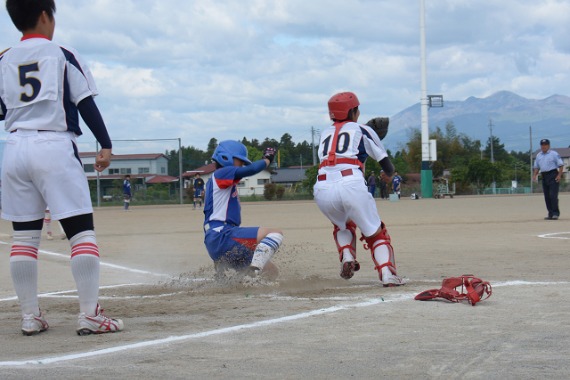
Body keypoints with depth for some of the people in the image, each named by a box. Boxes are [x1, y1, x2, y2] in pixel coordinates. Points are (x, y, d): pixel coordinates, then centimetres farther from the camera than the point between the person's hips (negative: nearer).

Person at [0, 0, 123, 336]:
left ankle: (30, 317, 8)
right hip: (55, 146, -4)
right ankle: (90, 315, -11)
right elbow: (86, 103, -4)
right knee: (82, 231, -5)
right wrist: (105, 145, -2)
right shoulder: (63, 55, 1)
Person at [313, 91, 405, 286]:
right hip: (351, 186, -3)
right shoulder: (362, 130, 16)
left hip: (322, 191, 3)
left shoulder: (325, 133, 26)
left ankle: (347, 257, 8)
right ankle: (387, 273, -7)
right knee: (376, 232, 10)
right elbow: (387, 166, 15)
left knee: (342, 225, 32)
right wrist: (388, 174, 39)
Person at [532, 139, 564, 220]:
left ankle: (555, 213, -12)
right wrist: (535, 175, 4)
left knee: (553, 195, -13)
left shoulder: (554, 154, -3)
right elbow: (536, 167, 21)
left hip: (553, 175, -6)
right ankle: (550, 213, 11)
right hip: (544, 176, 6)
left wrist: (559, 175, -17)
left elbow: (561, 165, -7)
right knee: (547, 196, 5)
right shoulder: (538, 155, 15)